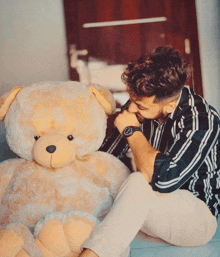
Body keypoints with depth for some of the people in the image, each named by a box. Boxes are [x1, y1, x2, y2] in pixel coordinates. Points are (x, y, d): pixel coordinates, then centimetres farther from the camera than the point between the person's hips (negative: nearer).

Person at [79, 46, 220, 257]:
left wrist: (132, 131, -24)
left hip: (199, 214, -6)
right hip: (149, 210, 7)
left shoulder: (201, 121, -25)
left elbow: (164, 179, -37)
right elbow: (107, 155, 7)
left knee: (138, 183, -35)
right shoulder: (140, 103, -5)